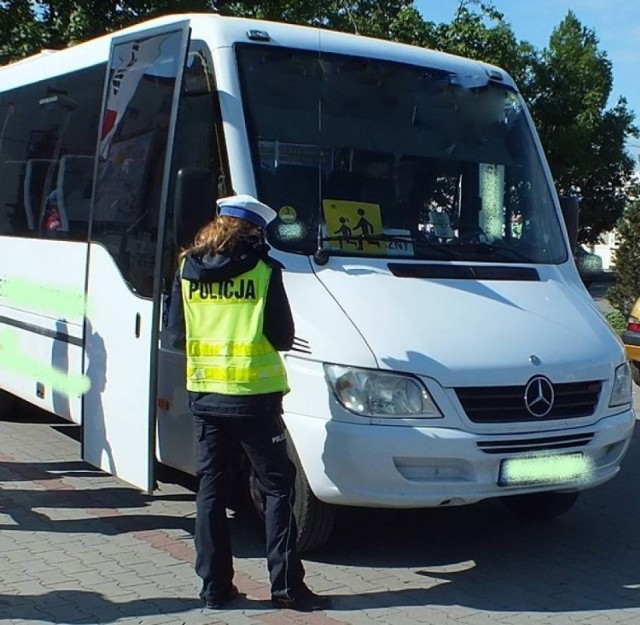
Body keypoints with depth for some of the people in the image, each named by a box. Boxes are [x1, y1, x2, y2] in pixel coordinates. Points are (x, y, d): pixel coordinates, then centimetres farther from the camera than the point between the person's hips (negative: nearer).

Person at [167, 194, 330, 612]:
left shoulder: (187, 269, 4)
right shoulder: (264, 269, -9)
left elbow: (176, 335, 8)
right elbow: (283, 336, -8)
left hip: (204, 394, 4)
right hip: (253, 396, -4)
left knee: (211, 487, 12)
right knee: (278, 486, 5)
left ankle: (215, 585, 14)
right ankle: (287, 585, 4)